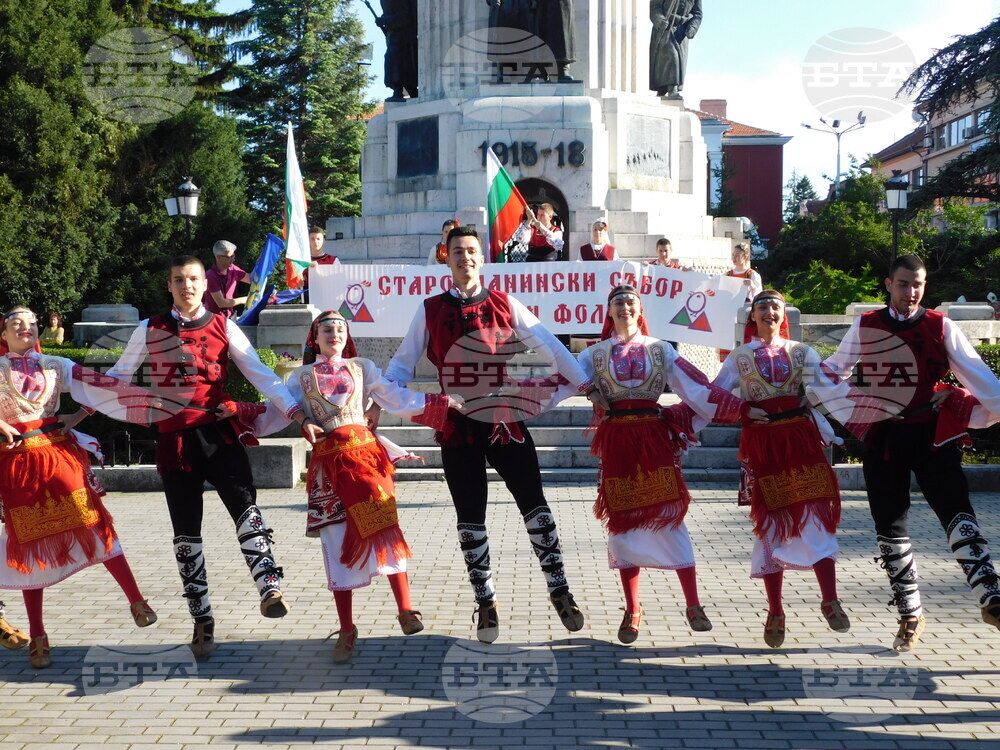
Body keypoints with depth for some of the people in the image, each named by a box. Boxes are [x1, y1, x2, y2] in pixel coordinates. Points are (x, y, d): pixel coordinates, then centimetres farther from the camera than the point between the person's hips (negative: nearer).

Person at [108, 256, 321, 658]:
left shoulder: (224, 327, 6)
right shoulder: (150, 331, 7)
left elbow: (261, 375, 3)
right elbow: (117, 377, 17)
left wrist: (299, 416, -4)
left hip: (218, 433, -1)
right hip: (174, 439, 1)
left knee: (244, 505, -24)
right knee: (186, 532, 5)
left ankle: (270, 588, -32)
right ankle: (202, 620, 13)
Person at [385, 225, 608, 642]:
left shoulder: (506, 305, 4)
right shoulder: (431, 311, 4)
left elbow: (548, 345, 1)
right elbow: (403, 362, 6)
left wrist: (586, 385, -3)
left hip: (506, 420, 0)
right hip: (457, 427, 1)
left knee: (533, 503, -3)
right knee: (470, 518, 7)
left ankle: (559, 590, 11)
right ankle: (486, 603, 20)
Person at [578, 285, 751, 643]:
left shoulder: (660, 349, 10)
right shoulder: (595, 354, 11)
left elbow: (696, 386, 6)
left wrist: (740, 408, 0)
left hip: (654, 438, -1)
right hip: (616, 440, 1)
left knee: (669, 516, -6)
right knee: (622, 520, 1)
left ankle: (693, 606, 0)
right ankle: (632, 611, 10)